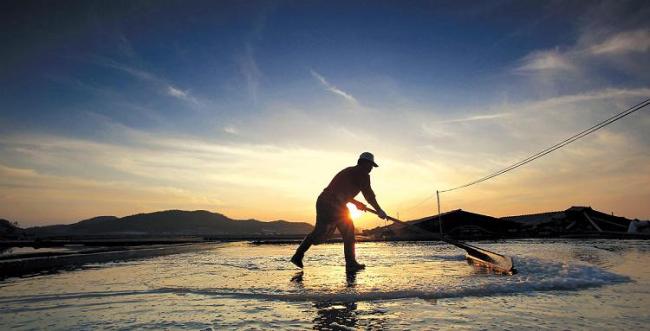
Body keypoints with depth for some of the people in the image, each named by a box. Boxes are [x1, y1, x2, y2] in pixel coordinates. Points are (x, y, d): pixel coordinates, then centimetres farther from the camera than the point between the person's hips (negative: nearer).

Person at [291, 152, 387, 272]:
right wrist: (379, 210, 4)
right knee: (348, 233, 6)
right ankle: (351, 263, 10)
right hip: (335, 205, -8)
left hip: (322, 201, 9)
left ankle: (298, 256, 17)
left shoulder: (348, 171, 28)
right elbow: (369, 194, -3)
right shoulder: (362, 174, 2)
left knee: (319, 232, 17)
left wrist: (355, 202, 37)